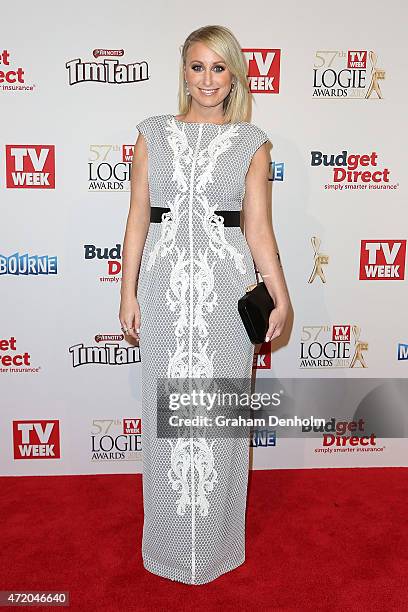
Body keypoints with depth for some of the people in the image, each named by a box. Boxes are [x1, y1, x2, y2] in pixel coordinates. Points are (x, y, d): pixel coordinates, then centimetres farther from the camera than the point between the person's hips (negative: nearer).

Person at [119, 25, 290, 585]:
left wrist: (281, 297, -3)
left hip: (226, 286, 0)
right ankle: (170, 544, 31)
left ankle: (215, 543, 32)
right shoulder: (153, 134, 8)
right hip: (164, 283, 1)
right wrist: (128, 293, 2)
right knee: (167, 407, 8)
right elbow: (138, 219, 6)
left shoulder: (251, 143, 6)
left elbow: (258, 228, 3)